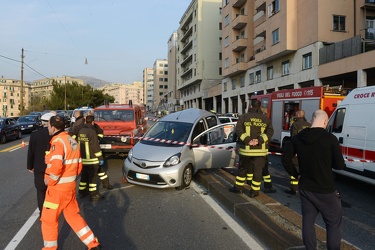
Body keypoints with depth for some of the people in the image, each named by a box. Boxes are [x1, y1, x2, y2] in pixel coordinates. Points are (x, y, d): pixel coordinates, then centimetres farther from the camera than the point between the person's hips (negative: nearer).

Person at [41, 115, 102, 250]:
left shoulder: (57, 142, -18)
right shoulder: (72, 141, 9)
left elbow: (56, 166, -32)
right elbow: (78, 165, 13)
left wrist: (50, 181, -17)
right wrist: (70, 177, 16)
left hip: (58, 188, -8)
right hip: (70, 186, 8)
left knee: (49, 218, 11)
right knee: (73, 215, 18)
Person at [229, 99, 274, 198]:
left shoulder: (244, 117, -1)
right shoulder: (266, 119, 4)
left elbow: (238, 130, -13)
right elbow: (270, 131, -7)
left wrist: (247, 140, -16)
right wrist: (259, 140, -15)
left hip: (246, 149, 0)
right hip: (260, 149, 0)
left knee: (243, 168, 15)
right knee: (258, 170, 9)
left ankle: (238, 187, 25)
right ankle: (254, 191, 14)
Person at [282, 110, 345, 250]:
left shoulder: (298, 138, -1)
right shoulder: (330, 138, -15)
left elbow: (285, 159, 2)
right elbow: (339, 165, -9)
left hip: (305, 188, 5)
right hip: (325, 190, -4)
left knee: (308, 220, 17)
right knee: (334, 223, 13)